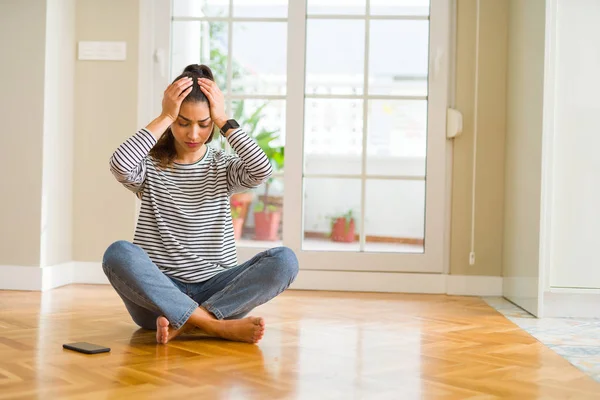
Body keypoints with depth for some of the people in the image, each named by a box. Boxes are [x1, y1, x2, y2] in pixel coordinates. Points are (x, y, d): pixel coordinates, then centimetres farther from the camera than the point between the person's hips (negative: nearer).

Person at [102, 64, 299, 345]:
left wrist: (224, 121, -8)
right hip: (158, 292, -1)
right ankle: (220, 325, -32)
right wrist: (165, 118, -13)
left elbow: (263, 170, -13)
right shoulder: (150, 166, 4)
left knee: (284, 259, -23)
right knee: (117, 254, -33)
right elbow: (120, 165, -21)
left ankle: (182, 323, -27)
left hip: (214, 289, 2)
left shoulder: (223, 167, 9)